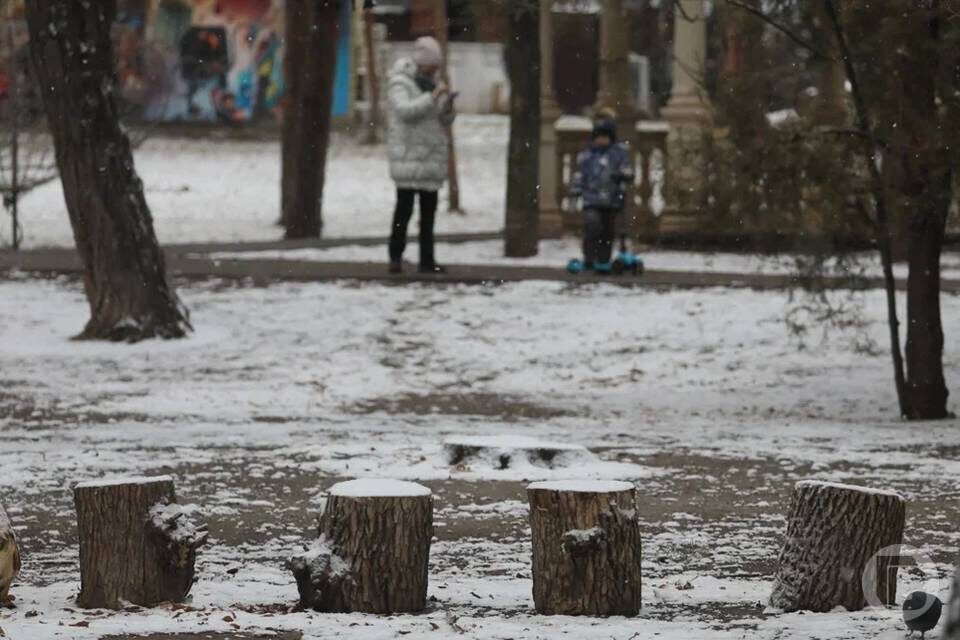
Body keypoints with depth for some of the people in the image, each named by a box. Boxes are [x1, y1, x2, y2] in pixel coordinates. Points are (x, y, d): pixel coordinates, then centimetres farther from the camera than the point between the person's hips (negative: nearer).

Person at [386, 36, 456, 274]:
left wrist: (447, 108, -6)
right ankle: (395, 257, -4)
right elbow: (404, 110, -23)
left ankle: (427, 260, 7)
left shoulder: (432, 83, 14)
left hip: (431, 155, 7)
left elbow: (444, 120, 16)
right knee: (404, 208, -9)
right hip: (407, 154, -7)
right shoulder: (400, 83, -6)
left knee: (429, 210, 5)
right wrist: (432, 98, -29)